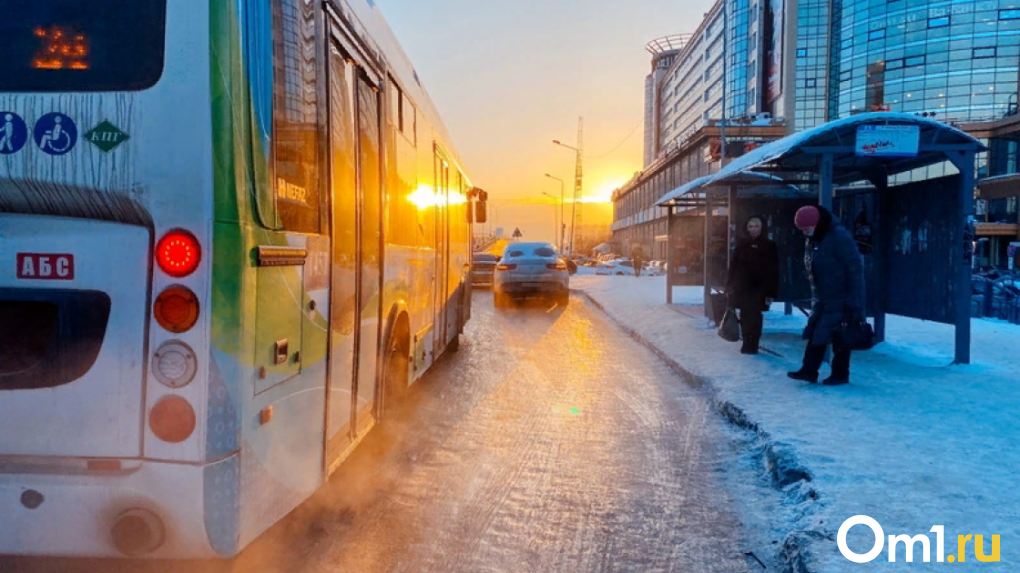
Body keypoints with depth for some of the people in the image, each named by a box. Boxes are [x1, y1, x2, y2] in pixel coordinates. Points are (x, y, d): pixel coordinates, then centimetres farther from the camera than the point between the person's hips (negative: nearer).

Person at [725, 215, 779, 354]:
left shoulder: (770, 246, -3)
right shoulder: (742, 245, 5)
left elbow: (774, 272, -4)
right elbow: (733, 266, 7)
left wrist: (771, 293, -8)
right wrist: (729, 286, 2)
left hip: (759, 289, -3)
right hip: (742, 288, 3)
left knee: (754, 316, -4)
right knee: (745, 317, 7)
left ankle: (752, 345, 5)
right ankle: (747, 344, 16)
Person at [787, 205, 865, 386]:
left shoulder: (839, 236, -19)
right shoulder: (811, 240, 8)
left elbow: (855, 268, -20)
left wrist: (855, 301, -21)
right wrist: (815, 295, 17)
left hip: (840, 299, -8)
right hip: (822, 299, 8)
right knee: (815, 334, 6)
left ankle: (840, 374, 11)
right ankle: (809, 371, 10)